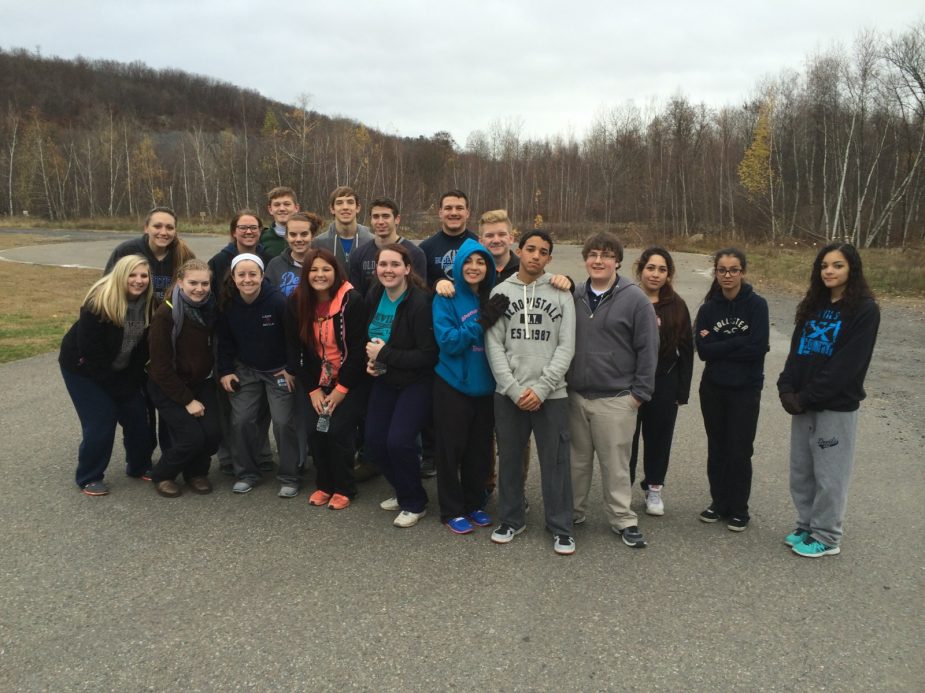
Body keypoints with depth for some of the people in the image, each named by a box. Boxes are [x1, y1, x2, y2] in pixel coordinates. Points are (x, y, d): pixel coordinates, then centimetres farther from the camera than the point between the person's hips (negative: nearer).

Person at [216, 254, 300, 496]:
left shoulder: (278, 301, -22)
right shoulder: (228, 305, -9)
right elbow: (224, 340, 4)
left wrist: (291, 369, -10)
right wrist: (225, 371, 0)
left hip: (279, 370, -4)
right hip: (245, 370, 4)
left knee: (283, 422, -7)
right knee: (241, 421, 0)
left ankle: (289, 478, 8)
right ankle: (246, 474, 19)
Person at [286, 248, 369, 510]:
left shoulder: (352, 301, -16)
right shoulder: (297, 303, -3)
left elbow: (358, 349, -15)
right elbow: (296, 350, 0)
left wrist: (341, 389, -15)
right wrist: (312, 389, -5)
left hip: (351, 381, -4)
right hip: (318, 382, 4)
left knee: (338, 429, -14)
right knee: (314, 429, -7)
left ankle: (343, 489, 7)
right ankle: (324, 484, 16)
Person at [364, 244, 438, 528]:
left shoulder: (420, 302, -22)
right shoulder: (373, 297, 0)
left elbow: (429, 355, -24)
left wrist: (385, 354, -23)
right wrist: (370, 359, -4)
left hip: (417, 382, -7)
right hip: (384, 380, 7)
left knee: (399, 441, -16)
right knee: (375, 438, 5)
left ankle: (415, 504, 9)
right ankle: (403, 491, 29)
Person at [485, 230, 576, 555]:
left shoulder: (561, 294, 3)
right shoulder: (500, 292, 4)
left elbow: (566, 347, -2)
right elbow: (494, 346, -1)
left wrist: (541, 388, -12)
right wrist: (514, 389, -10)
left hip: (551, 394, -1)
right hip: (508, 394, 1)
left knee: (556, 462, 3)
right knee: (509, 458, 10)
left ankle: (561, 526, 17)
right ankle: (511, 519, 27)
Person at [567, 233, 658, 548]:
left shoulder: (635, 299, -6)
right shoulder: (574, 296, 6)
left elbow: (648, 348, -5)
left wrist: (640, 392, -7)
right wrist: (563, 381, 8)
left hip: (616, 399, -4)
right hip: (575, 395, 4)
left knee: (616, 463, 3)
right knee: (577, 460, 14)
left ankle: (623, 519, 19)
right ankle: (572, 511, 28)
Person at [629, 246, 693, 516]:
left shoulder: (676, 306, 2)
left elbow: (685, 351, 5)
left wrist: (682, 390, 1)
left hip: (663, 383, 2)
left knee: (659, 437, 13)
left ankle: (654, 487, 30)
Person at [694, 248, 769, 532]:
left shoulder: (756, 305, -8)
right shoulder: (708, 308, 0)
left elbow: (758, 347, -17)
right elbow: (703, 350, -9)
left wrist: (719, 345, -13)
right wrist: (738, 343, -16)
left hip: (746, 390, -3)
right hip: (713, 388, 3)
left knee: (739, 451, 3)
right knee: (717, 448, 12)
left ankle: (738, 509, 19)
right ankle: (719, 503, 27)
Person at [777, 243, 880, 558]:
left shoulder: (864, 309, -9)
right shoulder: (813, 305, 10)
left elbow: (848, 363, -16)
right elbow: (797, 350, 8)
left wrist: (808, 397, -17)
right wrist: (787, 389, -6)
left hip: (837, 406, -6)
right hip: (803, 403, 6)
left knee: (829, 475, 3)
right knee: (801, 470, 13)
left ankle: (826, 537, 17)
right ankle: (807, 526, 28)